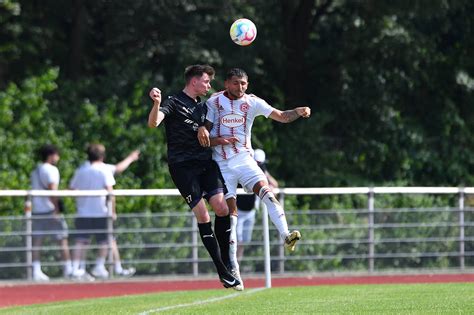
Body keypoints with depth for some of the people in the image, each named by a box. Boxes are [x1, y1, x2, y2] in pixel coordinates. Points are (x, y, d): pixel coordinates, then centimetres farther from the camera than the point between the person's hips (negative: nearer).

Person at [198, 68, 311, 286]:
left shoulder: (252, 102, 2)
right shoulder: (214, 102, -1)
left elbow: (281, 116, -2)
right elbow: (204, 135, 0)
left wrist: (299, 112, -22)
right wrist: (219, 141, -20)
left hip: (244, 159, 1)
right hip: (221, 163, -1)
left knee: (265, 190, -25)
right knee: (230, 209, -5)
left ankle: (286, 236, -37)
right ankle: (232, 265, 0)